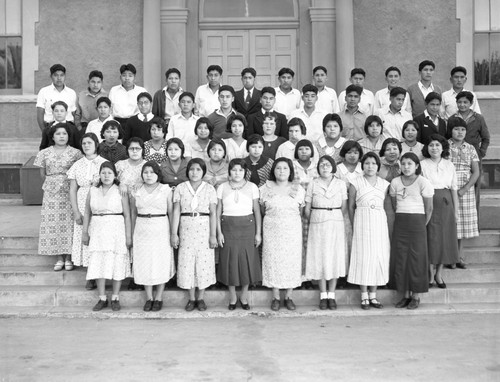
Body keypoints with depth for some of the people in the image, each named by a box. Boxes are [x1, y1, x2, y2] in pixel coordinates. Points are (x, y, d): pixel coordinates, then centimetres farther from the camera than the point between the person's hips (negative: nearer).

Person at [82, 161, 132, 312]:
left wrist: (128, 236, -7)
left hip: (116, 229, -3)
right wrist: (85, 232, 9)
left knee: (117, 264, 1)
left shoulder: (120, 191, -1)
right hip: (98, 230, 3)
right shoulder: (93, 191, 8)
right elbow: (87, 213, 13)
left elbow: (127, 215, -2)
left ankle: (115, 298, 14)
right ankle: (102, 299, 14)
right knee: (98, 264, 2)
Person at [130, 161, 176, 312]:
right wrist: (132, 234, 11)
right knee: (144, 264, 6)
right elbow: (133, 214, 13)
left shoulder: (166, 190, -1)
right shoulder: (136, 192, 6)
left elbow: (171, 213, -2)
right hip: (142, 230, 3)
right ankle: (149, 297, 19)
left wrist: (173, 233, -6)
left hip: (160, 230, -2)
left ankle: (159, 297, 16)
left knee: (161, 263, 2)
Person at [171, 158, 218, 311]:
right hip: (186, 230, 1)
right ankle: (191, 298, 17)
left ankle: (200, 298, 17)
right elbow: (176, 211, 2)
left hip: (204, 230, 0)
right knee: (187, 263, 3)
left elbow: (213, 213, 0)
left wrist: (213, 235, -5)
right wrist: (174, 233, -3)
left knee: (204, 262, 3)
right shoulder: (180, 188, 3)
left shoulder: (209, 189, 2)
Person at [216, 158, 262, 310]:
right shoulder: (222, 188, 4)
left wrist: (258, 233, 0)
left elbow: (257, 212, 4)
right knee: (230, 261, 4)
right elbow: (218, 212, 4)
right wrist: (219, 232, -2)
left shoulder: (252, 187, 3)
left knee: (247, 260, 2)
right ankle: (232, 297, 19)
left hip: (247, 227, 0)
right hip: (228, 227, 0)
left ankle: (244, 296, 19)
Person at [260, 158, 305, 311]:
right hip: (272, 230, 0)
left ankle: (289, 297, 15)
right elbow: (262, 210, 9)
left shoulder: (298, 189, 1)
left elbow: (300, 212, 9)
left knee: (292, 261, 2)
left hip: (292, 230, 0)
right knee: (273, 260, 1)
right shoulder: (266, 189, 0)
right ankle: (276, 297, 14)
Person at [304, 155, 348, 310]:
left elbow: (344, 208, 7)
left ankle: (331, 295, 11)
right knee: (320, 258, 1)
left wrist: (335, 220, 6)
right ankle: (323, 295, 10)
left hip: (336, 224, 1)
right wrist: (314, 221, 8)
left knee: (335, 258, 1)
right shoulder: (313, 184, 1)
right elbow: (307, 209, 3)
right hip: (317, 224, -1)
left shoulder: (341, 184, 3)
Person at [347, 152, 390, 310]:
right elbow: (351, 206, 4)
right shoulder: (356, 183, 1)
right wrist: (354, 226, 2)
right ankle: (364, 296, 7)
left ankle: (373, 294, 13)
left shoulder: (384, 184, 8)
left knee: (379, 257, 3)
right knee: (363, 257, -2)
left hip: (380, 222, 3)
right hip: (362, 221, -3)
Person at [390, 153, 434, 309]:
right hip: (400, 223, 4)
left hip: (417, 222, -3)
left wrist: (423, 226, 3)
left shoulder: (423, 183, -6)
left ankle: (416, 296, 11)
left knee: (416, 259, 1)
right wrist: (400, 218, 6)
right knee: (400, 259, 4)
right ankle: (405, 295, 15)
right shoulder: (395, 182, 5)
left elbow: (429, 208, -1)